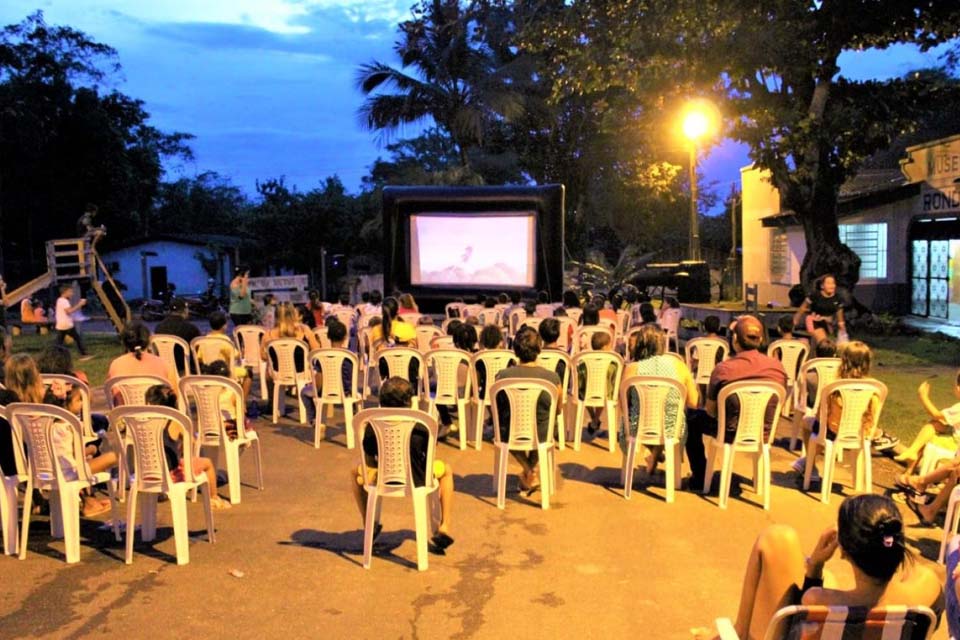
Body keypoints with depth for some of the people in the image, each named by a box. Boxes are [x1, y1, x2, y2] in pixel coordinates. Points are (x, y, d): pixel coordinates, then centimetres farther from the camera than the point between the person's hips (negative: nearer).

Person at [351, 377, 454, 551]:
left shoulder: (372, 428, -12)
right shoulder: (421, 428, -14)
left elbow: (369, 461, -1)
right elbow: (429, 458, -4)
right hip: (417, 481, -1)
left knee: (355, 473, 32)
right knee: (446, 470, 29)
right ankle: (444, 528, 19)